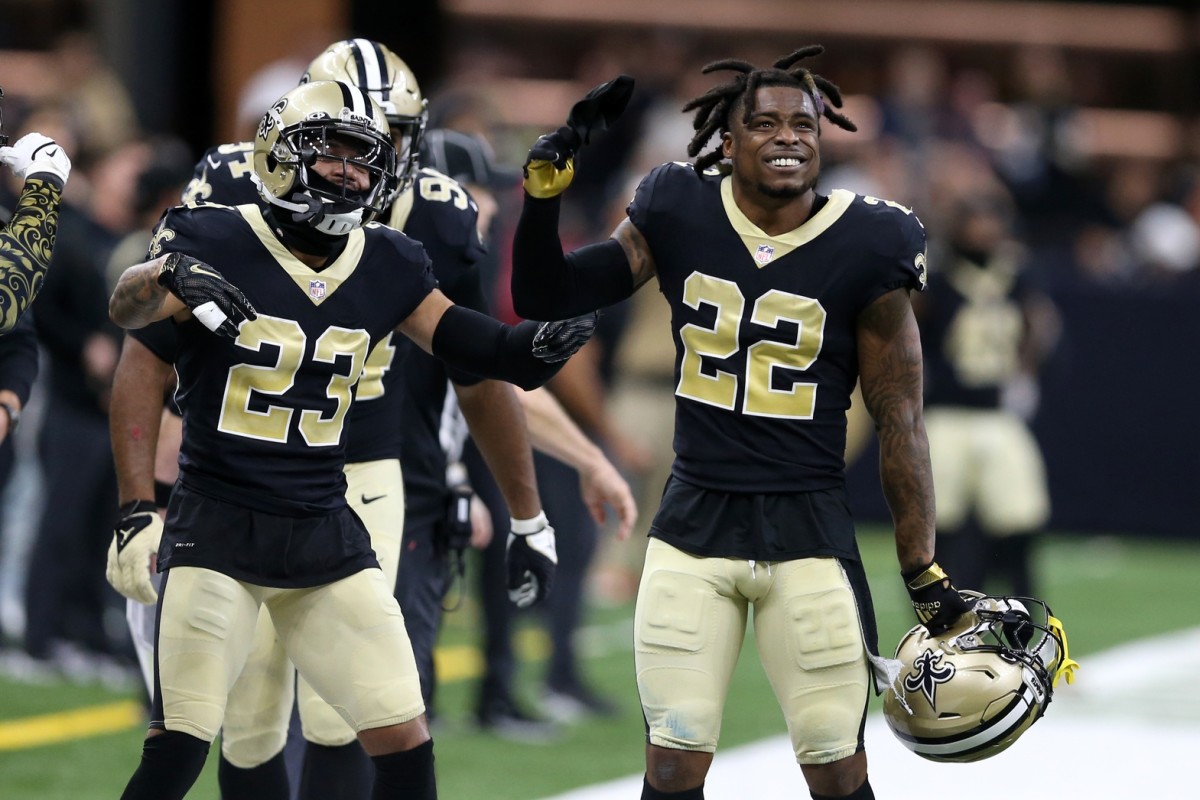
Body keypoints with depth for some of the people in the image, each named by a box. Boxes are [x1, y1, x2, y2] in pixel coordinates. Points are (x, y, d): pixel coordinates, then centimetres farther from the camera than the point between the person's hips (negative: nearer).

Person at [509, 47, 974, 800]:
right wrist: (545, 186, -10)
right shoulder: (679, 216, -1)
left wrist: (927, 580, -4)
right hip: (693, 526, 2)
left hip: (809, 532, -2)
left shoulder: (862, 249, -8)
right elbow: (543, 299, 7)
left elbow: (900, 420, -3)